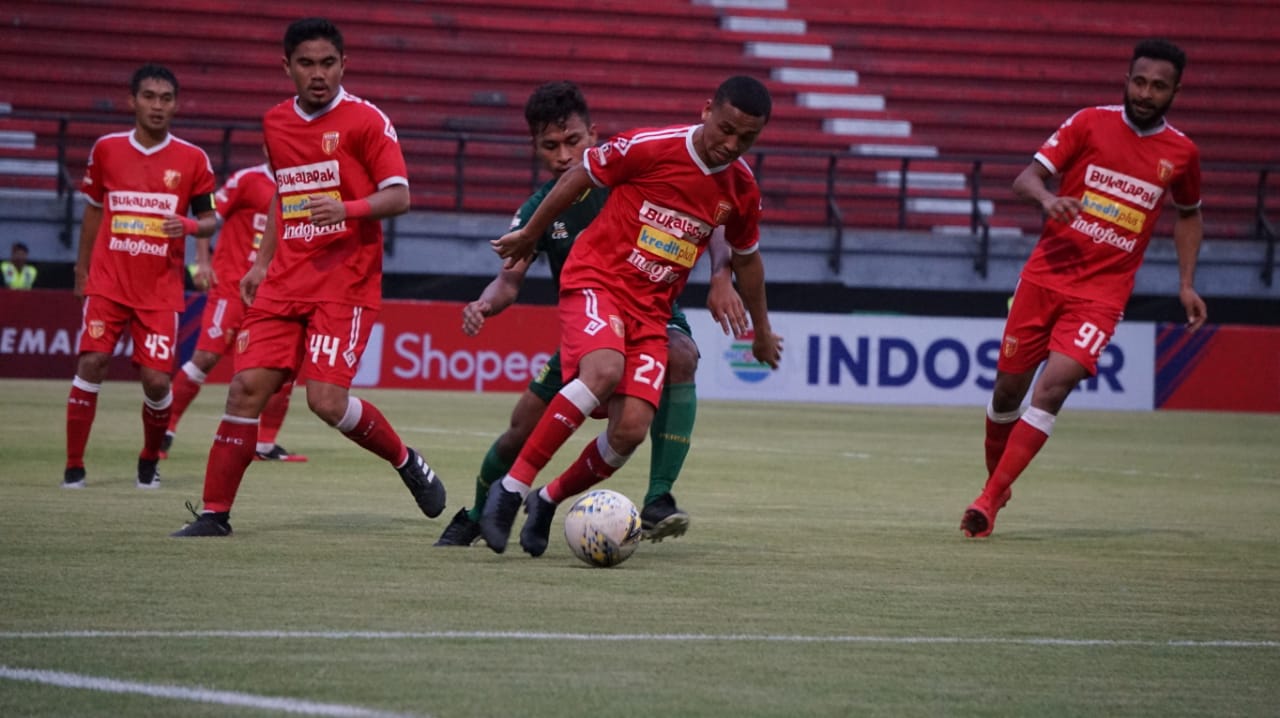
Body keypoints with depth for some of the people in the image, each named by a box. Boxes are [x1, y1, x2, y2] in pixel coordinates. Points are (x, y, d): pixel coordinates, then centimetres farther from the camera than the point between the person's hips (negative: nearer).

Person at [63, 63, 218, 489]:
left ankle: (149, 461, 21)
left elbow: (208, 218, 6)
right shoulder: (106, 149, 4)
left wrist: (192, 226, -17)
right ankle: (74, 466, -5)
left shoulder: (192, 159, 0)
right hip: (108, 282, 1)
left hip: (161, 290, 0)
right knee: (91, 363, -14)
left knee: (157, 380, -6)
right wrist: (82, 267, 18)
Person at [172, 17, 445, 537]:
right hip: (286, 280, 5)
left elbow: (398, 197, -8)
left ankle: (407, 463, 10)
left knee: (326, 400, -16)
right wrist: (263, 263, 21)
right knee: (247, 387, -6)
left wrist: (347, 209, -26)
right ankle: (214, 514, 0)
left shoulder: (365, 120, -5)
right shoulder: (276, 123, 14)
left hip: (345, 283, -5)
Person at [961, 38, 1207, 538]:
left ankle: (989, 501, -16)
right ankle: (995, 478, 32)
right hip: (1045, 275, 1)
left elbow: (1189, 215, 22)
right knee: (1009, 387, 6)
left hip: (1102, 291, -1)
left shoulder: (1181, 153, 4)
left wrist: (1186, 284, 12)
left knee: (1053, 387, -18)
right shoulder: (1090, 123, -1)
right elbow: (1026, 178, -5)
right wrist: (1047, 198, -28)